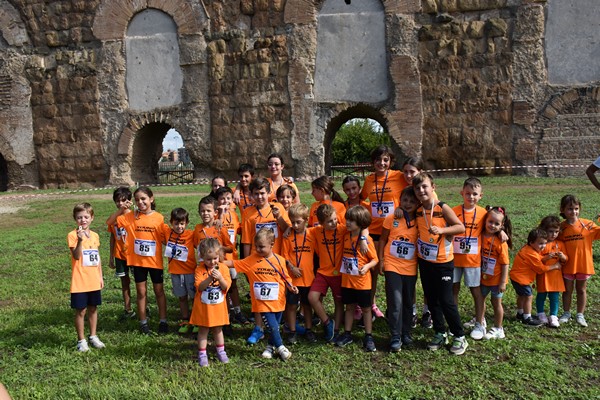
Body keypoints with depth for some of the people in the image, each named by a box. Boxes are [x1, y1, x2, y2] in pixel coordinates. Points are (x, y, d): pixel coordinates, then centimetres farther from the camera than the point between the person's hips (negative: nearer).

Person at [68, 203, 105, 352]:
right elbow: (76, 256, -22)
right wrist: (80, 240, -36)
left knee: (93, 308, 15)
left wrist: (100, 276, 13)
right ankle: (81, 340, 18)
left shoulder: (95, 236, 6)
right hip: (80, 282, -5)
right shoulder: (72, 235, -11)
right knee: (81, 311, 3)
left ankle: (93, 336, 29)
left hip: (94, 281, 5)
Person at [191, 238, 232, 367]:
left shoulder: (223, 268, -6)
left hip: (218, 306, 2)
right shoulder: (199, 270, -12)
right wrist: (210, 278, -35)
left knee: (218, 329, 16)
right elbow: (200, 287, -22)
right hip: (203, 306, -2)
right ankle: (202, 354, 18)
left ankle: (221, 351, 30)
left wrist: (220, 278, -30)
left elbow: (226, 287, -12)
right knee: (203, 330, 8)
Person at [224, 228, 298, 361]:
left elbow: (285, 278, 5)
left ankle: (271, 346, 37)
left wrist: (291, 287, -10)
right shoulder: (251, 260, -2)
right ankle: (280, 347, 18)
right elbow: (234, 263, 1)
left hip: (278, 301, 1)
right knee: (271, 326, -5)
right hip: (262, 302, -1)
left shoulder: (279, 260, -3)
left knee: (275, 326, 13)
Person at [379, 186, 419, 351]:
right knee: (396, 302, -7)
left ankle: (406, 333, 28)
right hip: (392, 266, -2)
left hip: (410, 268, 2)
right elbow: (382, 239, 3)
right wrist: (381, 260, -1)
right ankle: (395, 337, 3)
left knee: (408, 302, 13)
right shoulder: (391, 218, -4)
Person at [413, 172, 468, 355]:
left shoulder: (442, 208, -14)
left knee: (446, 300, -2)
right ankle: (440, 334, 27)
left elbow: (461, 227, -16)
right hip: (424, 261, 6)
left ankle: (460, 337, 15)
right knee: (432, 300, 13)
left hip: (442, 262, -6)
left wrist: (441, 230, -28)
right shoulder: (418, 211, 2)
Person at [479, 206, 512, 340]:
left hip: (496, 279, -5)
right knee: (480, 298, 19)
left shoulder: (501, 242, -21)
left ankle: (498, 329, 26)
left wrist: (503, 282, -16)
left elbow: (505, 264, -18)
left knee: (496, 302, 10)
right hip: (484, 277, 5)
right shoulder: (481, 236, -7)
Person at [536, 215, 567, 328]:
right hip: (543, 274, -3)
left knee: (554, 296, 5)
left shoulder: (560, 244, 5)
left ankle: (553, 317, 13)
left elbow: (565, 260, 7)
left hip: (556, 274, 3)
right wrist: (546, 257, -26)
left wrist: (563, 257, -15)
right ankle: (541, 314, 25)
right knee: (541, 295, 8)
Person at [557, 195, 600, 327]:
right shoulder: (561, 227, -6)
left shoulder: (587, 224, -9)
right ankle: (566, 313, 30)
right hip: (568, 265, 1)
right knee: (567, 290, 14)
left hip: (583, 264, -1)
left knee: (581, 290, 14)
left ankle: (580, 315, 28)